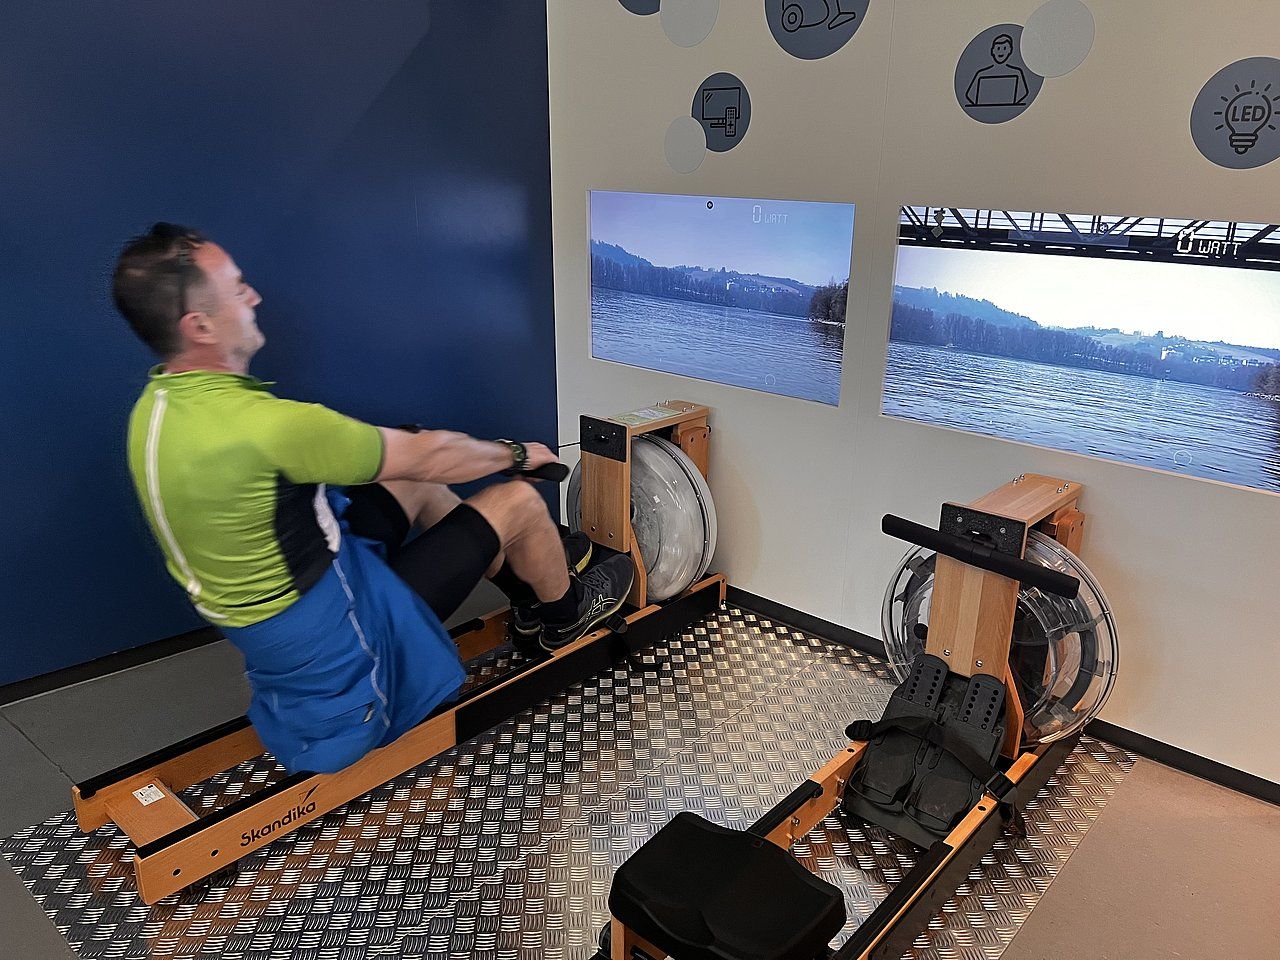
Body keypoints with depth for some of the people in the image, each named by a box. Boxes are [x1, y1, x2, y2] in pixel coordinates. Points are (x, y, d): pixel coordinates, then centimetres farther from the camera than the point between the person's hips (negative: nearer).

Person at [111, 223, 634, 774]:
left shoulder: (153, 410, -3)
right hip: (337, 646, -9)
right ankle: (566, 616, 29)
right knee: (519, 501, -4)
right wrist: (517, 453, -2)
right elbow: (429, 454, -21)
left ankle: (528, 594, 36)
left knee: (416, 482, 19)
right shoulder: (262, 425, -33)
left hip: (257, 621, 9)